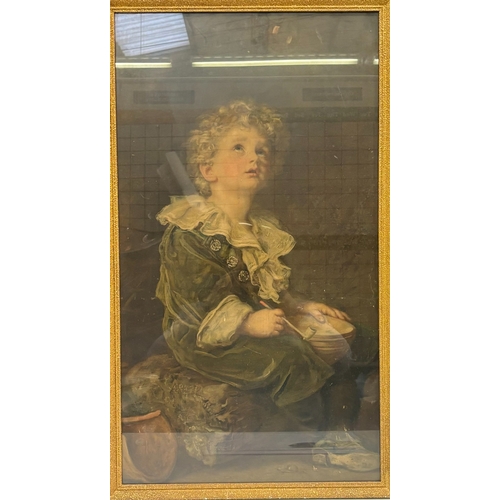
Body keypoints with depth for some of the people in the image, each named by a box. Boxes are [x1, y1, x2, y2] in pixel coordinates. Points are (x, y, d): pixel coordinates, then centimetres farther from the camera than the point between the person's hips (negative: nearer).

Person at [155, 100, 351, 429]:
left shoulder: (264, 227, 12)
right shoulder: (189, 232, -16)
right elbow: (199, 295, -23)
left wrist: (301, 307, 7)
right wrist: (248, 323, -29)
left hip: (262, 323, 8)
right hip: (204, 336, -8)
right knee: (288, 358, -26)